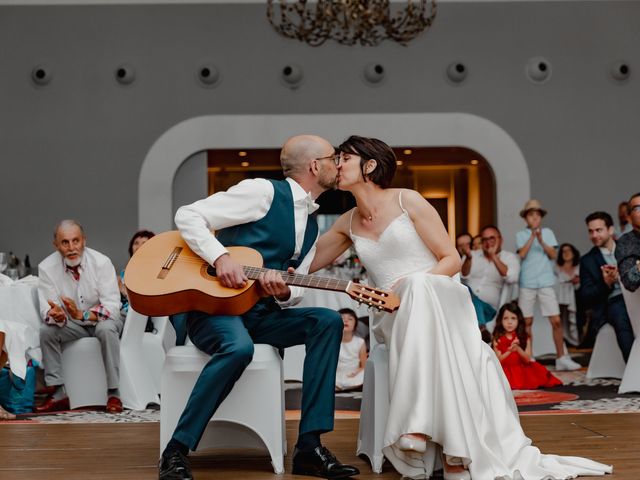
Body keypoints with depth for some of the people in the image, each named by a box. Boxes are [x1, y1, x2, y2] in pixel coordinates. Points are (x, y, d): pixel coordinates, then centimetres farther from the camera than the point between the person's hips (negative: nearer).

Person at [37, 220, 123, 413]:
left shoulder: (101, 262, -20)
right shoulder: (46, 267, -12)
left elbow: (112, 306, -25)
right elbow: (47, 310, -14)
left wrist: (82, 315, -41)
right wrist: (57, 315, -39)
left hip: (103, 320, -3)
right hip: (72, 324, 3)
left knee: (106, 329, -35)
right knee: (46, 330, -23)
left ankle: (113, 393, -27)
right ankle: (59, 393, -15)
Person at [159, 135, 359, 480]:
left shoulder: (311, 226, 17)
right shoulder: (265, 192, -6)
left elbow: (296, 289, 15)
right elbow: (187, 215, -10)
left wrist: (284, 293, -10)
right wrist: (221, 258, -25)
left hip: (262, 314, 7)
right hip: (213, 306, -7)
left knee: (327, 321, -15)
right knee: (239, 347, -38)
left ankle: (309, 446, -18)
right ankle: (176, 451, -22)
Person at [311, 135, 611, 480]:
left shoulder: (407, 201, 2)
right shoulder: (347, 224, 16)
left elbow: (452, 260, 0)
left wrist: (409, 286, -17)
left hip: (440, 300, -2)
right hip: (394, 316, 2)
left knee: (420, 287, -39)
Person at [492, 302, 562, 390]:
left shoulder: (524, 338, 5)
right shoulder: (498, 339, 1)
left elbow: (527, 359, -3)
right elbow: (498, 360, -5)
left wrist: (518, 349, -21)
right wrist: (509, 351, -22)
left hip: (522, 369, 3)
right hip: (505, 370, -3)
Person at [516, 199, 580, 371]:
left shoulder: (548, 232, 7)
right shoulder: (521, 235, 4)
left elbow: (553, 254, 0)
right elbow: (522, 254, -9)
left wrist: (541, 240, -13)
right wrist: (532, 237, -15)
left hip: (546, 282, 1)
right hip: (527, 283, -1)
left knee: (556, 321, -4)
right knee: (527, 322, 4)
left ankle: (561, 358, 4)